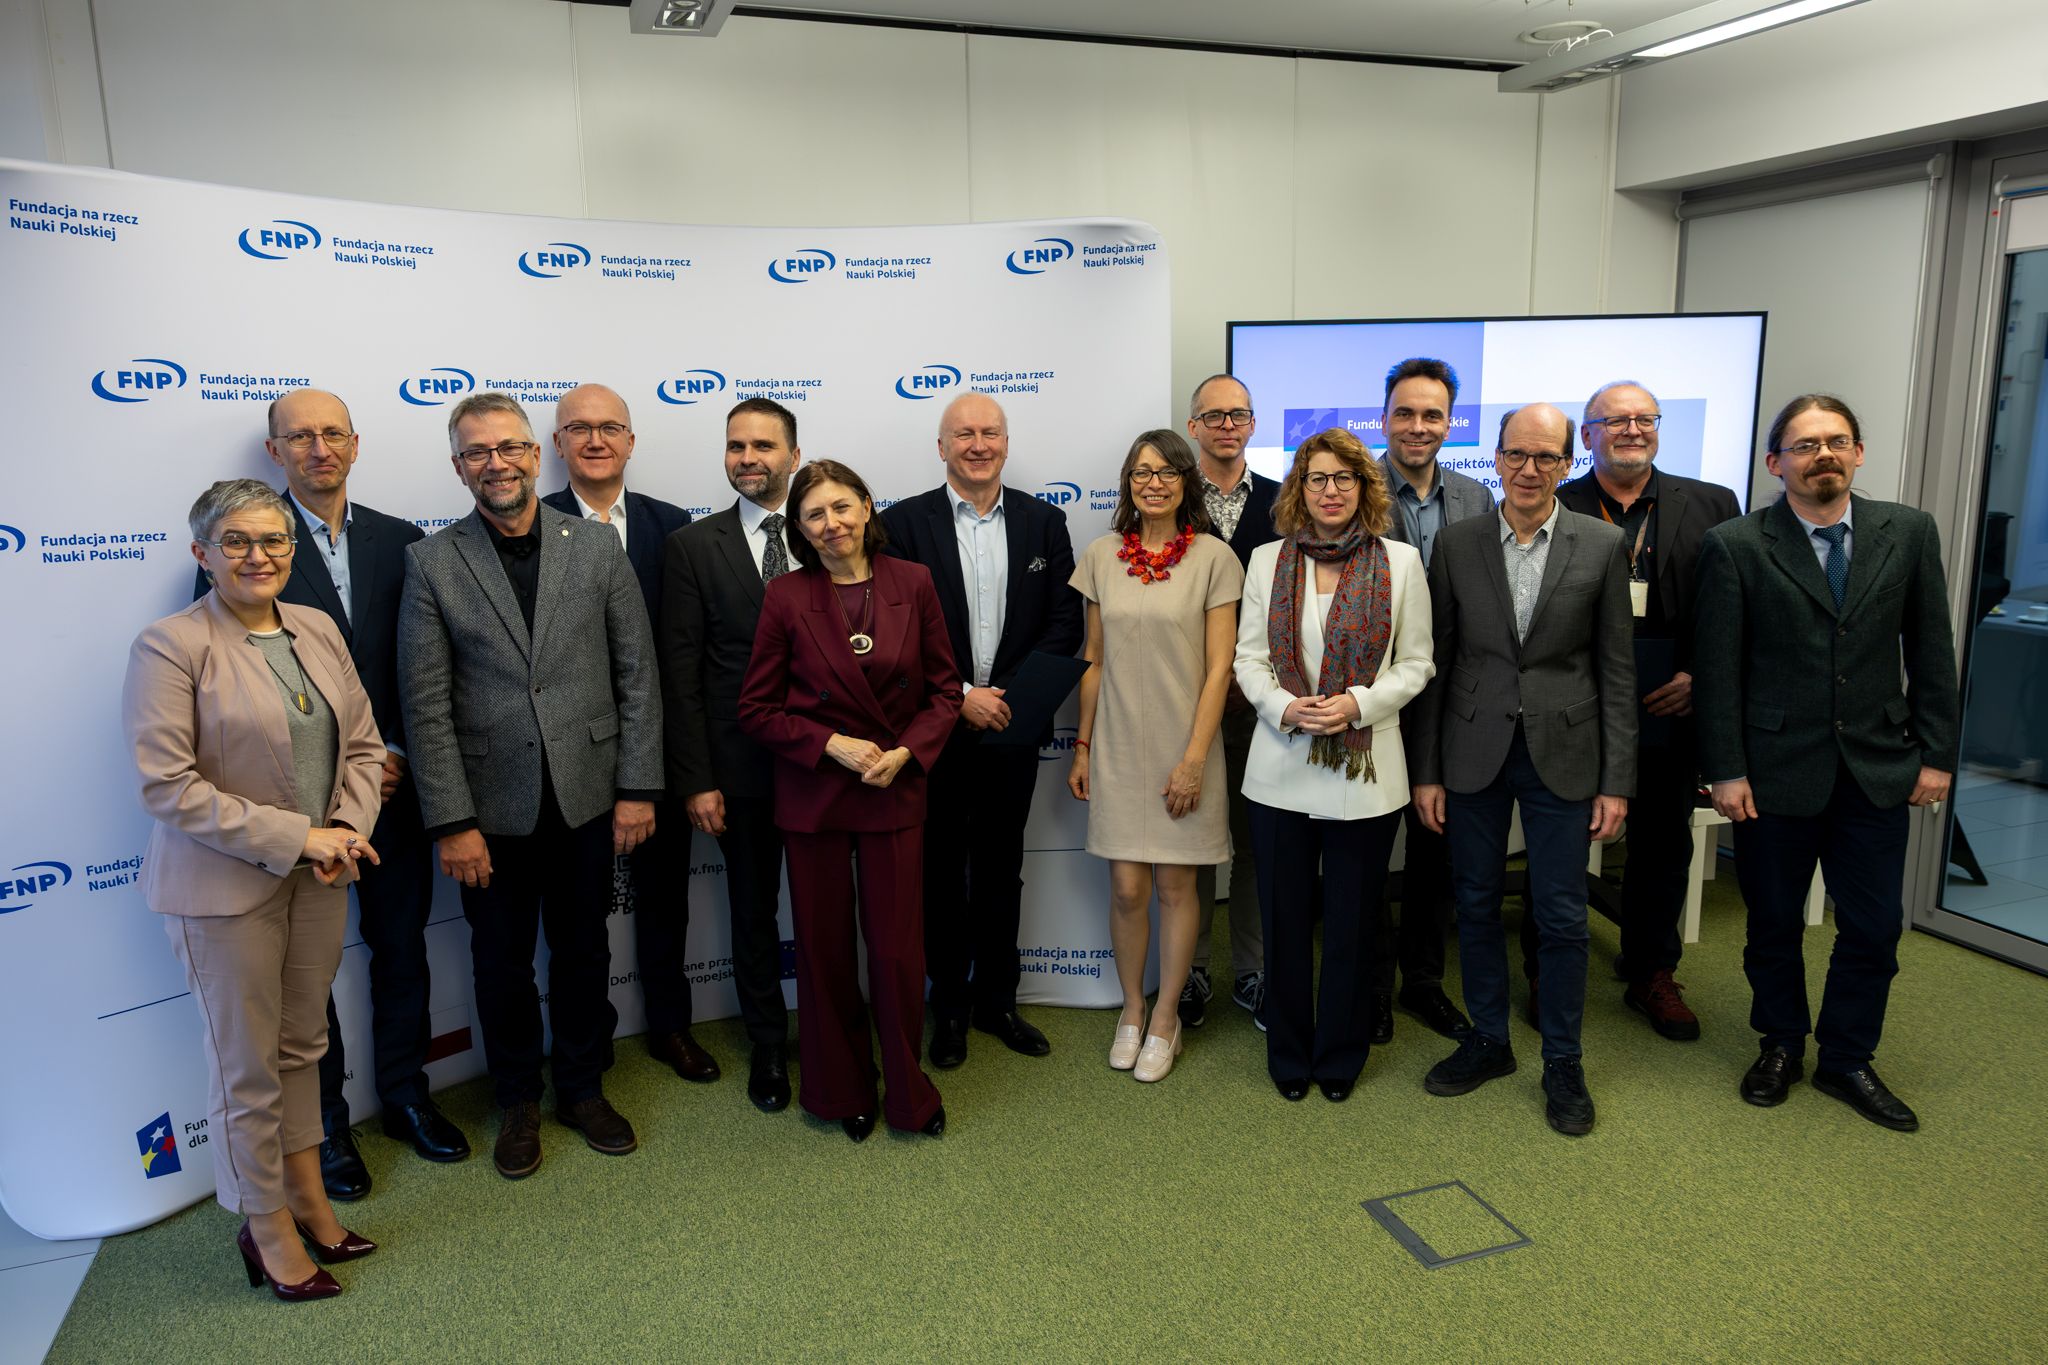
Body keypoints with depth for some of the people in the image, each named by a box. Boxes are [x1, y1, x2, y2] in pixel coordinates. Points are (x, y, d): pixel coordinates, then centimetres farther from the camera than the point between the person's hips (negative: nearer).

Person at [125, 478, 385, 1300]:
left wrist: (345, 827, -9)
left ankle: (307, 1197, 36)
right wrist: (295, 835, -19)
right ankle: (267, 1228, 27)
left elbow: (361, 744, 8)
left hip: (317, 877, 5)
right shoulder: (169, 646, -13)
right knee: (248, 1066, 8)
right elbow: (167, 785, -18)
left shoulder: (317, 630, 5)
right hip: (227, 886, -5)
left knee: (303, 1044, 18)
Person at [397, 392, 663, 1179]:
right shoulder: (432, 563, -4)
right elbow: (426, 703, -6)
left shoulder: (598, 549, -1)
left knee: (582, 951, 16)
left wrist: (637, 787, -5)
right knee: (502, 962, 14)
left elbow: (637, 675, 0)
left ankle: (584, 1088, 36)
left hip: (588, 796, 1)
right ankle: (518, 1103, 35)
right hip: (492, 806, -1)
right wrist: (451, 821, -10)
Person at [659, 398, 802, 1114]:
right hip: (742, 767, 0)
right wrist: (696, 779, -7)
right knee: (753, 911, 15)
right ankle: (768, 1045, 34)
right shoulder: (692, 546, -2)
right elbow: (680, 674, -4)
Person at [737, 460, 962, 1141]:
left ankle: (909, 1092, 25)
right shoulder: (785, 597, -5)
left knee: (898, 951, 2)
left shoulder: (912, 583, -1)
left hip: (896, 790, 0)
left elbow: (944, 688, 4)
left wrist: (906, 751, -11)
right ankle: (842, 1090, 31)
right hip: (813, 795, 0)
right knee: (824, 950, 10)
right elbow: (756, 708, -1)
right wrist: (832, 745, -13)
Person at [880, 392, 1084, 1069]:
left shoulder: (1044, 521, 3)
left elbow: (1065, 622, 1)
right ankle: (948, 1005, 25)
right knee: (941, 872, 10)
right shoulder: (904, 523, -5)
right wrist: (959, 697, -15)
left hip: (1011, 727, 2)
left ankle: (996, 999, 29)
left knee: (1001, 869, 14)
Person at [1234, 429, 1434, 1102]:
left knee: (1350, 923, 10)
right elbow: (1248, 657, 4)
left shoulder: (1400, 562, 1)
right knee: (1284, 920, 10)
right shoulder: (1267, 561, 5)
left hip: (1365, 771, -1)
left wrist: (1359, 703, -14)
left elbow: (1415, 663, 2)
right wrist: (1283, 707, -13)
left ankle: (1340, 1058, 29)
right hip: (1281, 768, 1)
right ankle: (1289, 1057, 27)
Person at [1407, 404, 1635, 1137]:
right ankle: (1487, 1041, 31)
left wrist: (1616, 780, -4)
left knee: (1562, 917, 6)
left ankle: (1562, 1062, 24)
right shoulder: (1456, 542, 0)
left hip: (1562, 754, -1)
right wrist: (1425, 770, -1)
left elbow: (1616, 670, 0)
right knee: (1476, 906, 12)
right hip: (1473, 753, 1)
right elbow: (1436, 662, 2)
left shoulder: (1602, 545, -1)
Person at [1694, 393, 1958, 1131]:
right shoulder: (1736, 545, -7)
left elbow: (1930, 650, 5)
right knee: (1774, 921, 12)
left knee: (1874, 925, 8)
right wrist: (1725, 770, -10)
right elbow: (1717, 668, -7)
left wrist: (1936, 753, 2)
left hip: (1878, 767, 3)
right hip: (1776, 767, -2)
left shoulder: (1909, 532, 2)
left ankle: (1846, 1059, 28)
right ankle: (1780, 1044, 33)